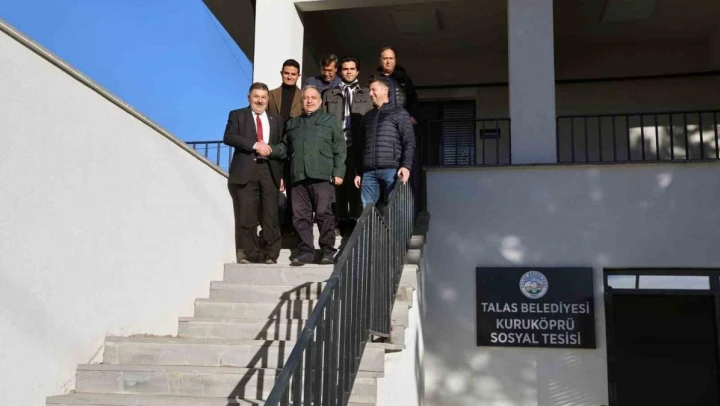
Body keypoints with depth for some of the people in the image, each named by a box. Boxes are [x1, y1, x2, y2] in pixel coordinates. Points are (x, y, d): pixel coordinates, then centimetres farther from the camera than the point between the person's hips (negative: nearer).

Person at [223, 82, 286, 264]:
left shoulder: (276, 119, 18)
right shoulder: (237, 115, 11)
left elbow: (282, 148, 14)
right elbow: (228, 137, -5)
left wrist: (283, 175, 6)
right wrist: (255, 145, -15)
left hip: (270, 171, 2)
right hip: (245, 171, -1)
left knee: (271, 215, -1)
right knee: (246, 216, -2)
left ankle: (271, 255, 5)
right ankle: (250, 254, 6)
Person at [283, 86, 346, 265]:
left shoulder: (331, 121, 14)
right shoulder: (291, 124, 24)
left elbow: (339, 149, 5)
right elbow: (286, 150, 20)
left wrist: (338, 172, -6)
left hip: (322, 176, -3)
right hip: (298, 176, 4)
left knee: (324, 214, -7)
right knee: (300, 216, 0)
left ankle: (328, 251, 0)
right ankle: (305, 251, 5)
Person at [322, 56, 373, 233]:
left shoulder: (366, 94, 14)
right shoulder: (329, 94, 16)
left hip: (359, 144, -1)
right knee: (339, 182, 2)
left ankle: (356, 218, 2)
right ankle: (342, 219, 7)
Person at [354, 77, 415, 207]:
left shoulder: (399, 113, 7)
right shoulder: (368, 116, 23)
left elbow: (409, 142, -2)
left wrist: (406, 165, -16)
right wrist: (358, 172, 16)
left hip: (391, 170, -5)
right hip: (369, 171, 5)